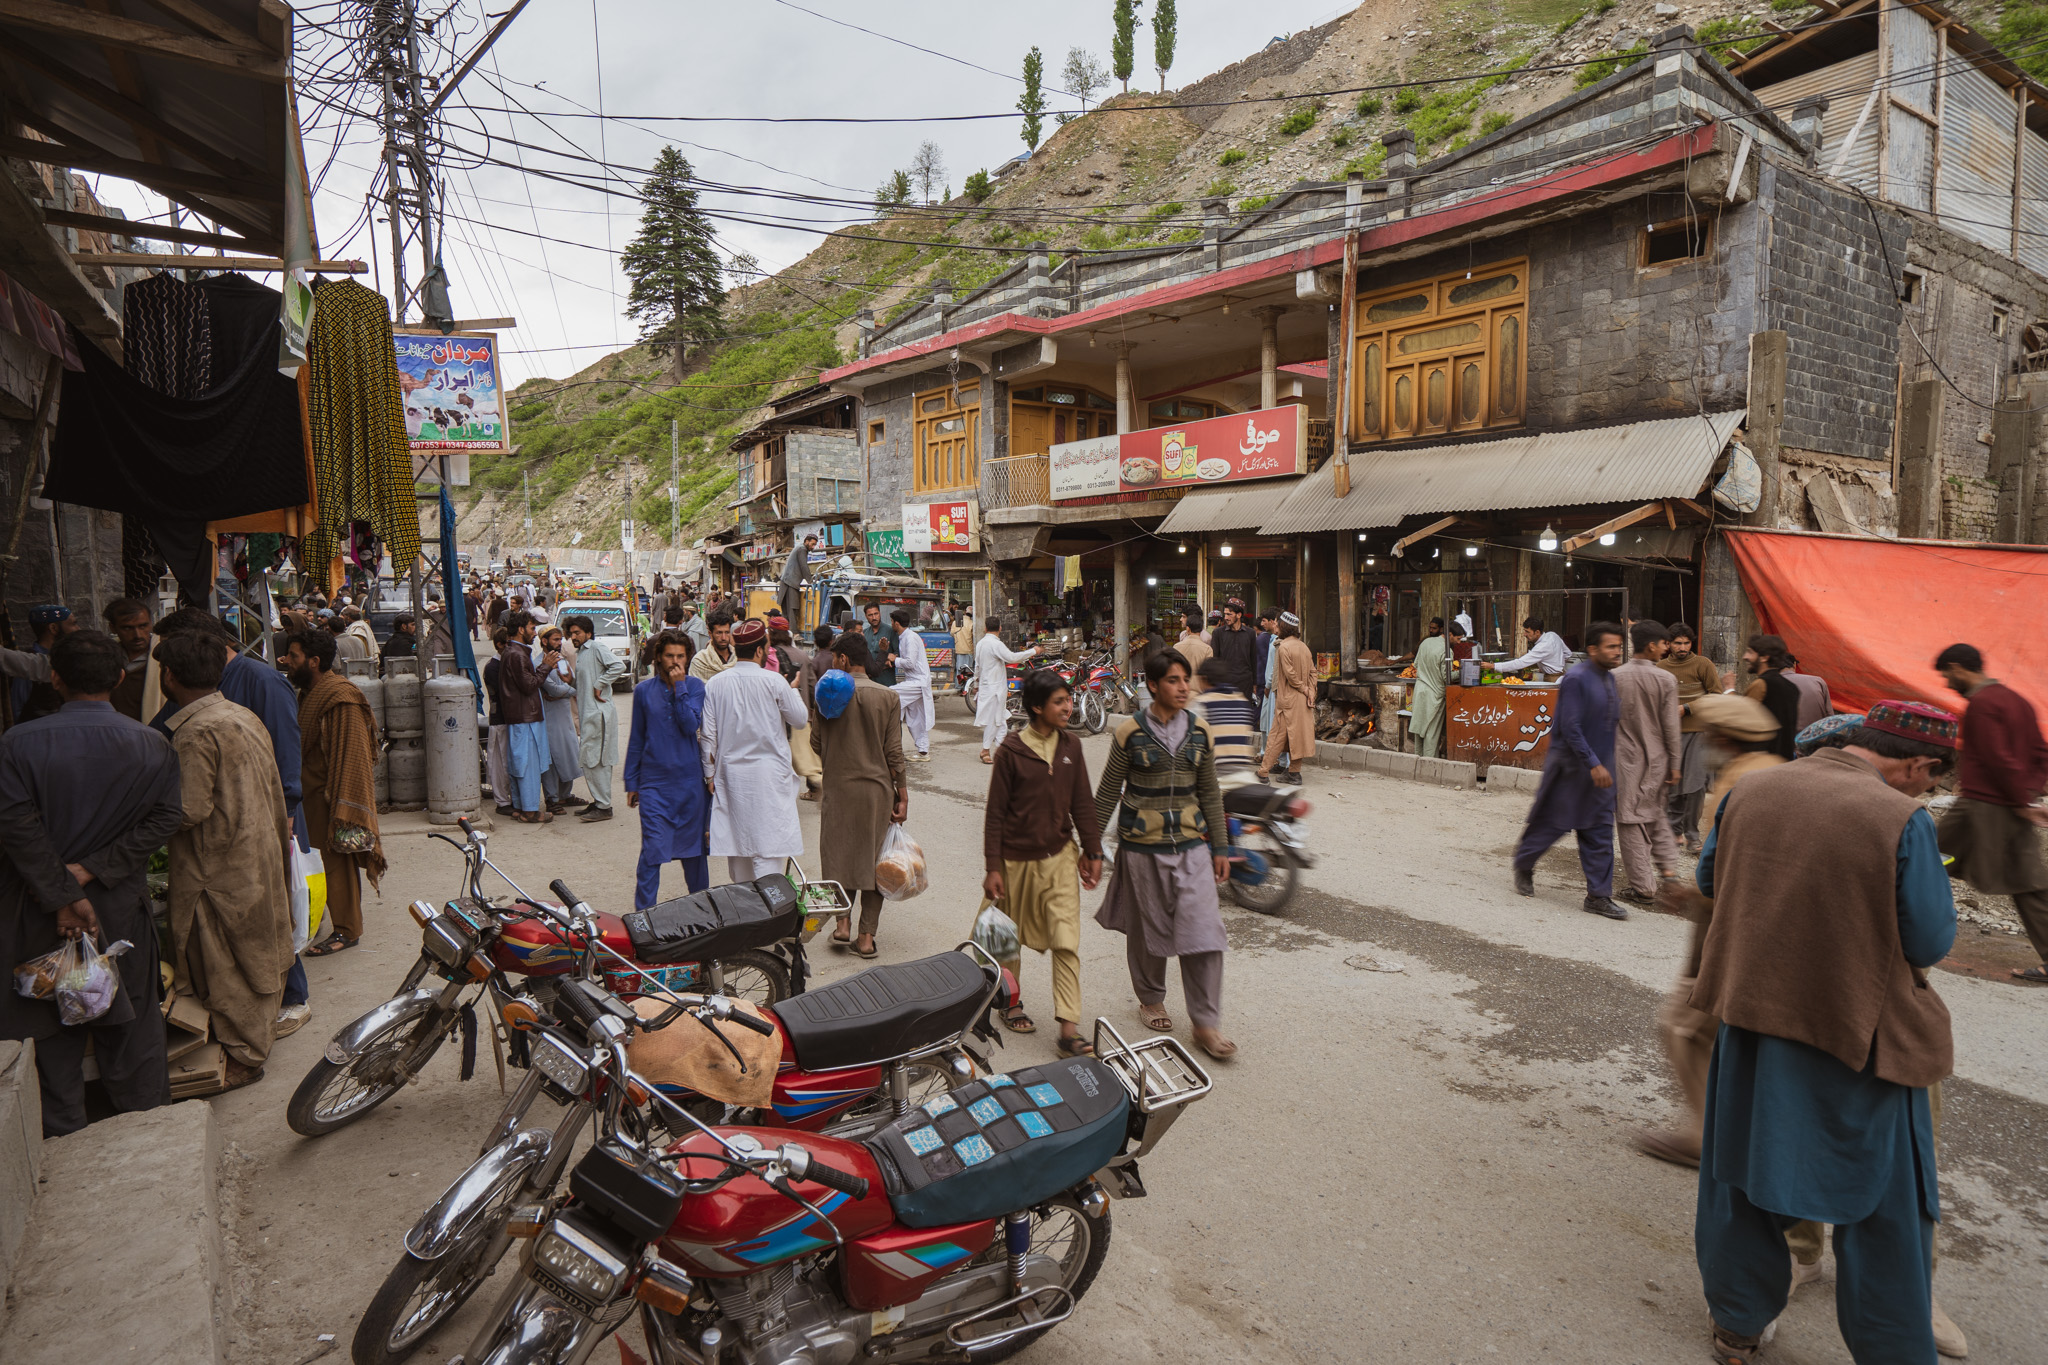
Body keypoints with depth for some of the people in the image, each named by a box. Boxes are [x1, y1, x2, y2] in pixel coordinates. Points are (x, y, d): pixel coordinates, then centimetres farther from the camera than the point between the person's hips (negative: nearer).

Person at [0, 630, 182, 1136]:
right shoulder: (151, 744, -8)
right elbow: (163, 819, -12)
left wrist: (64, 897, -15)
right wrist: (90, 871, -11)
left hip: (40, 912, -1)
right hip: (122, 907, 1)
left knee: (53, 1022, 13)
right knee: (130, 1013, 16)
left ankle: (63, 1132, 26)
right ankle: (145, 1111, 29)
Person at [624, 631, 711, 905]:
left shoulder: (695, 686, 1)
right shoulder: (644, 690, 5)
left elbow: (691, 726, -13)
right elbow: (636, 739, 11)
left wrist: (679, 687, -15)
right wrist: (631, 782, 11)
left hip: (690, 781, 0)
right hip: (654, 783, 0)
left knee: (694, 848, 11)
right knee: (652, 851, -6)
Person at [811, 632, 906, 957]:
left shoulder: (828, 694, -6)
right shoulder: (888, 696, -5)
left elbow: (816, 744, 0)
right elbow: (894, 752, -5)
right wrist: (903, 796, 0)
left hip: (838, 787, 0)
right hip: (878, 788, 0)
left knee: (840, 854, 16)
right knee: (873, 857, 8)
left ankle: (843, 923, 9)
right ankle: (866, 936, 10)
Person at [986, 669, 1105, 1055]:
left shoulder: (1070, 745, 0)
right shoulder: (1011, 750, -12)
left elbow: (1082, 802, 8)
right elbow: (995, 812, -8)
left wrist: (1093, 851, 8)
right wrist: (992, 867, -9)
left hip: (1061, 857, 3)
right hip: (1017, 859, -2)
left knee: (1067, 943, -4)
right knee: (1010, 937, 15)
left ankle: (1069, 1029, -2)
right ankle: (1011, 1001, 38)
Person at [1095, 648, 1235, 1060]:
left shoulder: (1199, 732, 3)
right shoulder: (1131, 733, -6)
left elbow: (1210, 793, 10)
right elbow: (1108, 794, 1)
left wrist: (1220, 847, 9)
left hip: (1192, 845, 2)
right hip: (1142, 847, -2)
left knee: (1203, 931, -3)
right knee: (1148, 928, 11)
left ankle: (1206, 1024, 7)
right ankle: (1151, 999, 36)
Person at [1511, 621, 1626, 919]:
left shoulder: (1611, 679, 9)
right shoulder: (1576, 679, -16)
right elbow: (1570, 727, -20)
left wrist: (1605, 764, 16)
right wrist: (1593, 764, -22)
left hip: (1600, 767, 7)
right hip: (1571, 767, -7)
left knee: (1599, 832, 6)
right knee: (1553, 822, 4)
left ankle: (1599, 896, 11)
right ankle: (1523, 865, 29)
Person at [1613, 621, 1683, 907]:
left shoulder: (1614, 677, -6)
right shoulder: (1666, 680, -7)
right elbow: (1671, 728, -4)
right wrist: (1674, 764, 4)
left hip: (1625, 758, -2)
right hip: (1656, 758, 2)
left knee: (1631, 821, 3)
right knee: (1656, 812, 24)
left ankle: (1643, 888, 6)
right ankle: (1668, 868, 17)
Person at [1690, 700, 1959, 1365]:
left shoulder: (1748, 792, -4)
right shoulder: (1903, 822, -18)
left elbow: (1709, 879, 10)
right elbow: (1931, 942, -11)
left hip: (1749, 1019, 4)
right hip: (1861, 1036, -4)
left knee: (1743, 1177, 19)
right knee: (1884, 1213, 15)